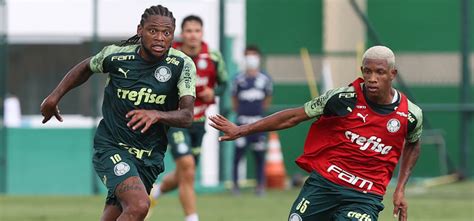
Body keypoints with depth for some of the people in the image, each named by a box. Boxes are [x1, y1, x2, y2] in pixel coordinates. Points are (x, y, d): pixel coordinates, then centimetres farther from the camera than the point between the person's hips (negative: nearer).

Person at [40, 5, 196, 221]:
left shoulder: (182, 65, -9)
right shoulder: (116, 55, -9)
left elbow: (187, 115, -16)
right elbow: (86, 67, 13)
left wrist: (157, 115, -35)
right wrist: (55, 96, 15)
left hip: (149, 156, 3)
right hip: (111, 148, -3)